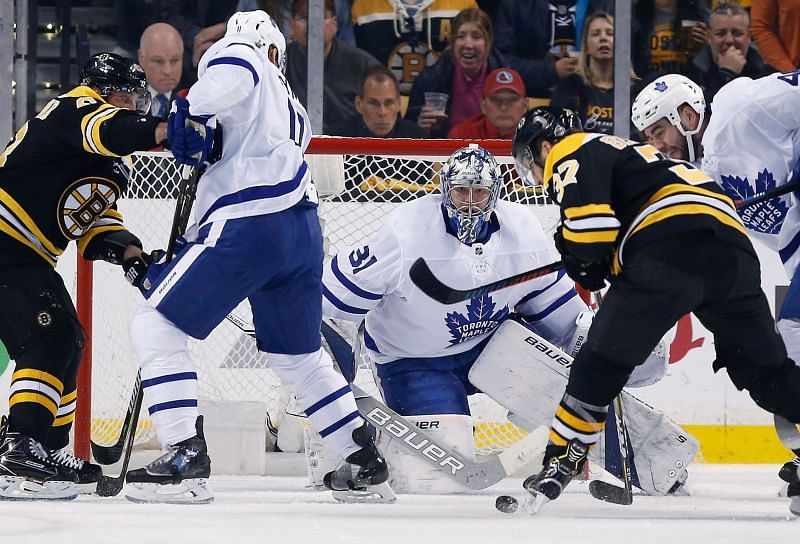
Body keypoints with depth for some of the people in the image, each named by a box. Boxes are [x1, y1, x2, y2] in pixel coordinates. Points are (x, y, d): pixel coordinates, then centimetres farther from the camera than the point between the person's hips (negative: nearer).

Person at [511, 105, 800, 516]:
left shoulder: (570, 154, 11)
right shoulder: (620, 150, 39)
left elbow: (588, 220, -7)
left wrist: (586, 266, 8)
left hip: (672, 245, -8)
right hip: (734, 247, 8)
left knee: (601, 363, 3)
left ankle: (560, 463, 3)